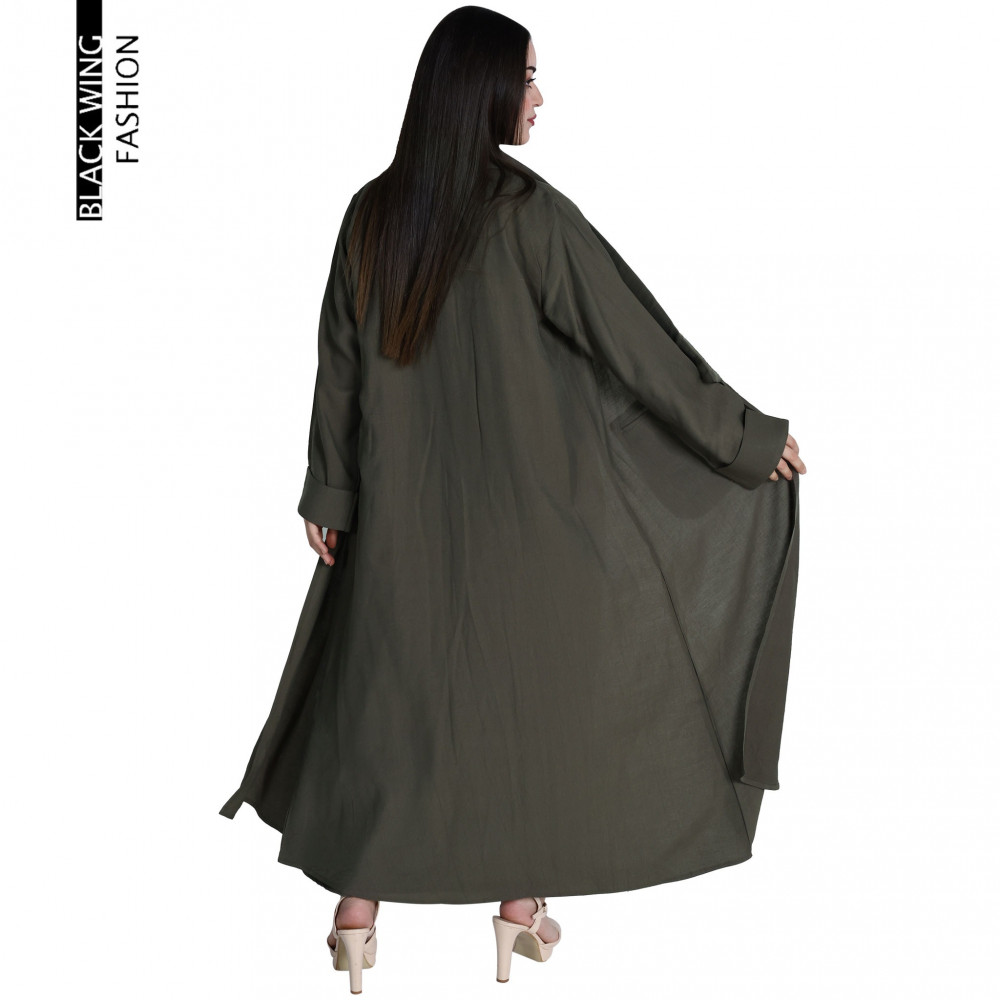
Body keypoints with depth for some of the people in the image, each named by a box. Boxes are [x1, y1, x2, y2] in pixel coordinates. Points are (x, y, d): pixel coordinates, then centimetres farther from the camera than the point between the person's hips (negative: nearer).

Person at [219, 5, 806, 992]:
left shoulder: (371, 213, 0)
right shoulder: (530, 214, -14)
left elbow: (339, 364, 3)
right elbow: (639, 339, -12)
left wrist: (330, 495, 12)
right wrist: (751, 435, -2)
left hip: (402, 506, 4)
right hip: (515, 504, -4)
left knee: (385, 687, 13)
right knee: (526, 684, 12)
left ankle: (356, 910, 20)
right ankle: (522, 904, 24)